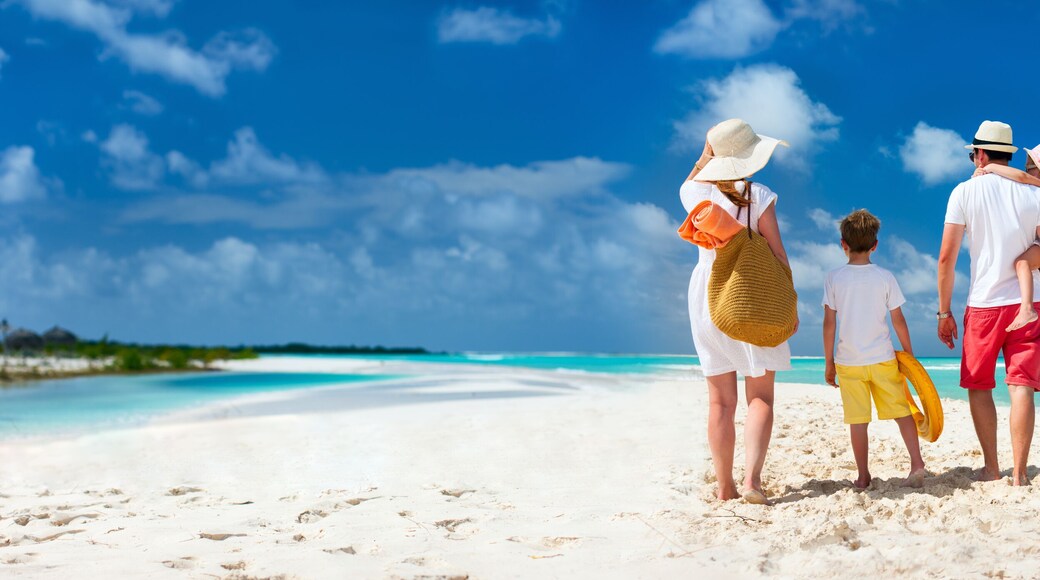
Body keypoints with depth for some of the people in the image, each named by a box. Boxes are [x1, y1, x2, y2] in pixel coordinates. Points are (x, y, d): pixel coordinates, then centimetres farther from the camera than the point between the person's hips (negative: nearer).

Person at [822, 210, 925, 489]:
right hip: (883, 359, 0)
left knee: (858, 420, 3)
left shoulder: (834, 278, -3)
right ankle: (917, 462, 0)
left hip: (848, 361, 0)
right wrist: (910, 356, 12)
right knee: (901, 410, 10)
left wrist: (829, 362, 4)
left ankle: (863, 476, 6)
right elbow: (899, 321, 1)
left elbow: (828, 323, -4)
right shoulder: (885, 277, -2)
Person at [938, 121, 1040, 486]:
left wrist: (944, 312, 2)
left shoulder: (965, 191, -3)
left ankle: (991, 468, 11)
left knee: (979, 387, 11)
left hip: (983, 305, -1)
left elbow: (946, 258, -5)